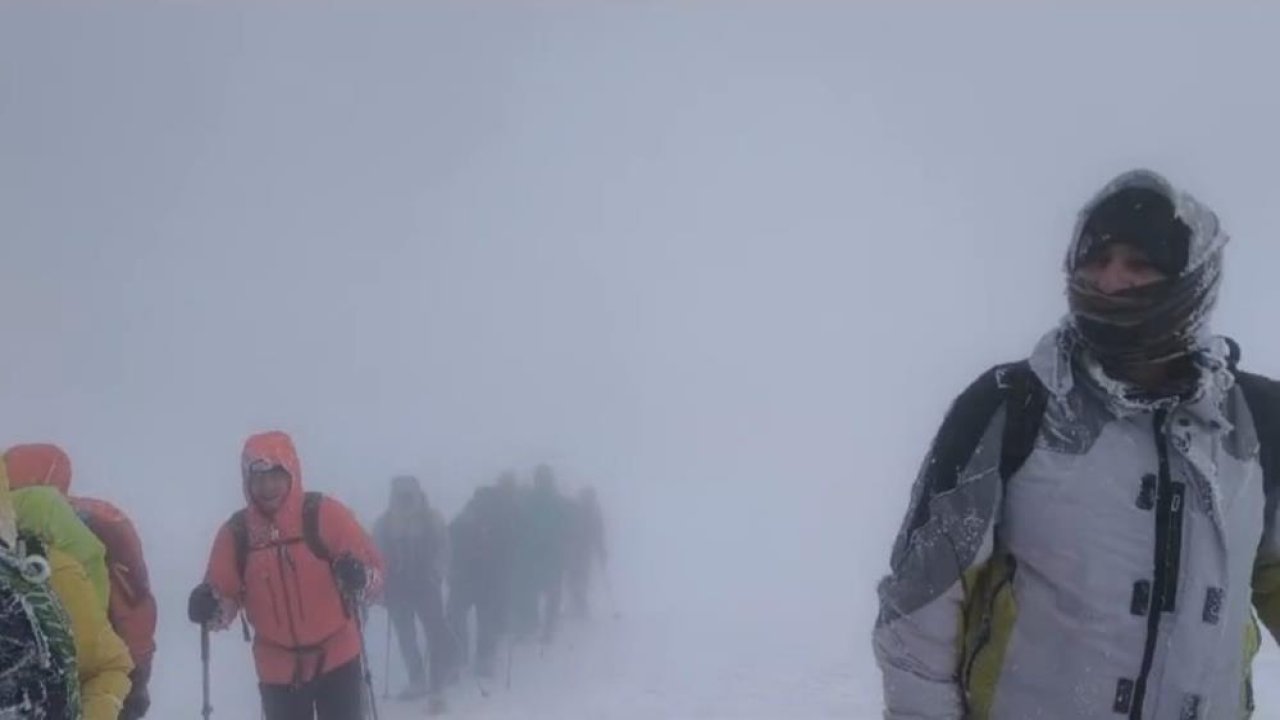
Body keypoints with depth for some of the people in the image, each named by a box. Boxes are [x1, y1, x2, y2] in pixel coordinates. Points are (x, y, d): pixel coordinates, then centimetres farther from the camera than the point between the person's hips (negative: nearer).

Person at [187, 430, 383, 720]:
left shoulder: (323, 513, -12)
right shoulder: (236, 532, -4)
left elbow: (372, 567, -11)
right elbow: (225, 594, 1)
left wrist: (360, 577, -33)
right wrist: (211, 608, -21)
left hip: (336, 659, -3)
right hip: (278, 669, 3)